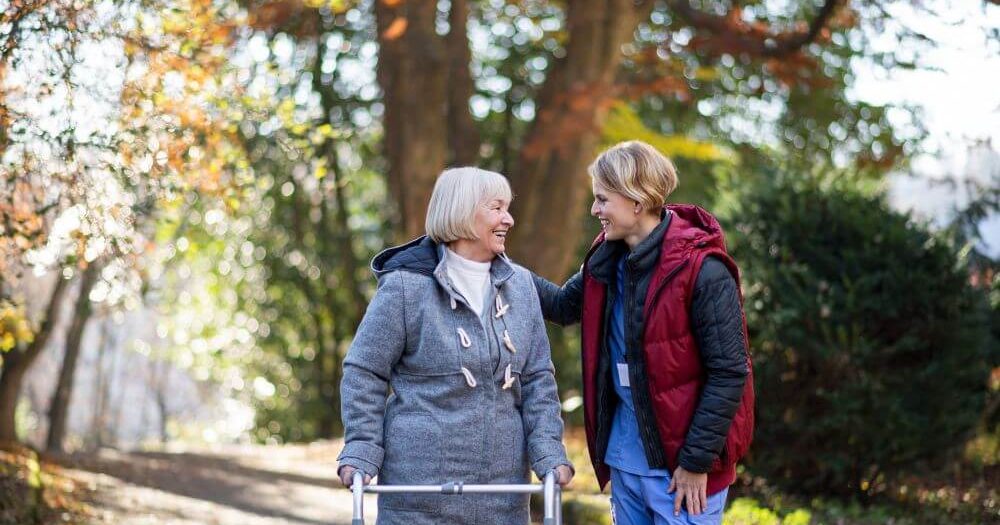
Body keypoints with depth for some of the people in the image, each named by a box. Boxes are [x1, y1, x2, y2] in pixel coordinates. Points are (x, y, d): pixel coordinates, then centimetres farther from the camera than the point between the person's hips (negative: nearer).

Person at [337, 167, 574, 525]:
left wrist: (549, 453, 0)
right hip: (421, 483, -5)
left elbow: (537, 378, 11)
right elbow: (363, 372, -1)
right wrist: (361, 453, -8)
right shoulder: (407, 285, -5)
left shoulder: (520, 285, 10)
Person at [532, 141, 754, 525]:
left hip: (681, 466, -7)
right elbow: (564, 305, 23)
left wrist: (697, 462, -15)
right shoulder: (608, 258, 5)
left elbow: (729, 371, -16)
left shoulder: (702, 269, -17)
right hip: (624, 457, 7)